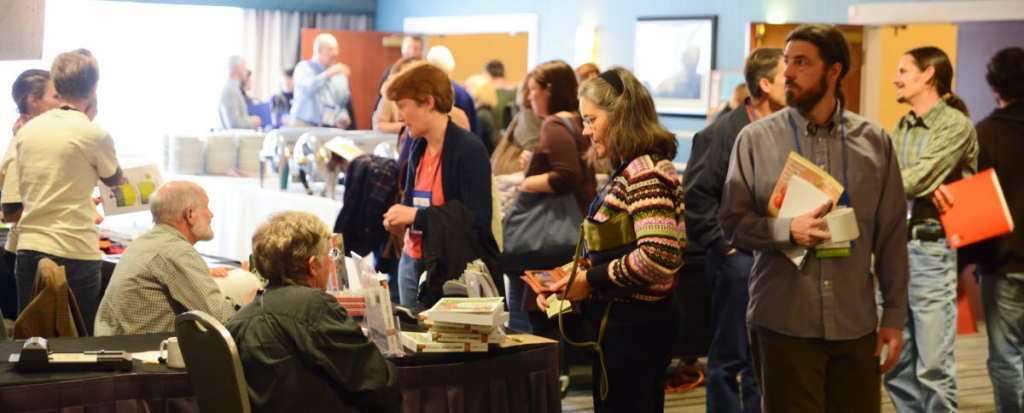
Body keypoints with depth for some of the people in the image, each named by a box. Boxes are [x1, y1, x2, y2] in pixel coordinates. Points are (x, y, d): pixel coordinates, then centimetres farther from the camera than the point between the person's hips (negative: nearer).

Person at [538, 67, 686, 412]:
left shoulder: (645, 171, -17)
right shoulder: (629, 170, 12)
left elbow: (659, 256, -27)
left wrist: (592, 281, -17)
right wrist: (570, 281, 4)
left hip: (632, 327, -10)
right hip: (633, 321, 10)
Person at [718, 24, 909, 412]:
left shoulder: (874, 141, 4)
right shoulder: (755, 139, 0)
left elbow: (891, 234, 6)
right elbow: (732, 222, 0)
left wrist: (894, 316, 4)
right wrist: (788, 230, -18)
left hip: (856, 324, 1)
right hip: (782, 323, -1)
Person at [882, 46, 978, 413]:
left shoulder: (956, 125, -6)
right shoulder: (901, 129, 16)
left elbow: (916, 181, -15)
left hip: (930, 248, -7)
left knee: (934, 368, -5)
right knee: (896, 364, 9)